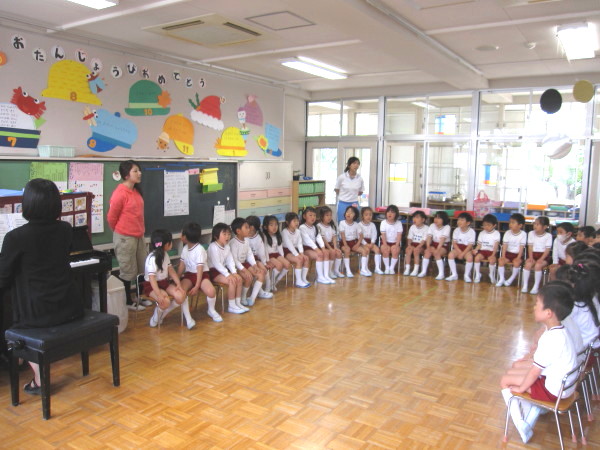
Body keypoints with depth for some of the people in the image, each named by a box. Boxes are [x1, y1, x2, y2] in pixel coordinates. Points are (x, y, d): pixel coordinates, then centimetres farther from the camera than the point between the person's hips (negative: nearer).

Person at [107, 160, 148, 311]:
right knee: (128, 271, 6)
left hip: (139, 236, 8)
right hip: (125, 238, -8)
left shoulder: (136, 191, 6)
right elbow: (111, 217, -9)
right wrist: (120, 232, 5)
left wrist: (139, 231, 16)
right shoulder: (120, 193, -18)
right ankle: (127, 301, 21)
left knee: (142, 269, 16)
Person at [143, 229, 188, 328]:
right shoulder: (152, 258, -22)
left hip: (165, 282, 7)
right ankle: (156, 316, 1)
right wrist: (159, 294, -37)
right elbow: (151, 278, -29)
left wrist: (179, 284, -11)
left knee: (181, 296, -18)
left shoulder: (165, 254, 3)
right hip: (151, 285, -7)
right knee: (165, 301, -33)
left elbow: (171, 270, 3)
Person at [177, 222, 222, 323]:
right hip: (189, 274, 5)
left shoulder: (200, 250, -16)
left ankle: (211, 310, 0)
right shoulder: (185, 248, 6)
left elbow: (200, 269, -20)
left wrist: (197, 286, -24)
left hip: (202, 274, -5)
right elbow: (181, 265, 8)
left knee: (211, 291, -32)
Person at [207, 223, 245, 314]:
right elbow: (216, 263, -25)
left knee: (239, 278, -4)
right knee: (232, 281, -23)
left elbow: (230, 261, 4)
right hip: (213, 271, -9)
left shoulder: (227, 247, 7)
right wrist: (227, 275, -26)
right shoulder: (213, 247, -20)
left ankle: (238, 303, 5)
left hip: (222, 269, 9)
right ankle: (231, 306, -13)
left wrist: (234, 272, -11)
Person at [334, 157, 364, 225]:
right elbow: (336, 191, 6)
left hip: (355, 205, 2)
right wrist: (344, 196, 10)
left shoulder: (360, 178, -2)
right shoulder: (342, 177, -8)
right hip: (343, 204, -2)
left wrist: (353, 196, 10)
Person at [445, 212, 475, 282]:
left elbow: (470, 245, -13)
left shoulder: (471, 231, -11)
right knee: (450, 254, -26)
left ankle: (466, 275, -11)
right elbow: (454, 243, -2)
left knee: (470, 257, -33)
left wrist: (463, 253, -23)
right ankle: (454, 274, -14)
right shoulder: (456, 230, -1)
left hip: (467, 249, -3)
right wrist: (459, 252, -17)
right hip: (457, 248, 3)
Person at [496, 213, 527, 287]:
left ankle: (512, 278, -8)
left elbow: (521, 247, -10)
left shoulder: (523, 234, -7)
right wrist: (503, 256, -12)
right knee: (501, 260, -22)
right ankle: (501, 279, -9)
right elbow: (505, 245, -3)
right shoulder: (507, 233, 0)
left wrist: (518, 257, -19)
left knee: (516, 262, -30)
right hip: (508, 253, 3)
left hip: (517, 254, -3)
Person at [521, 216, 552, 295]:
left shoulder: (548, 236, -4)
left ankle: (536, 286, -20)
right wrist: (530, 257, -10)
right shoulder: (531, 233, 5)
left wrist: (541, 259, -20)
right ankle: (525, 285, -19)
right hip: (533, 255, 3)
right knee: (528, 264, -26)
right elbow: (530, 247, 3)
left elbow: (547, 250, -8)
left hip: (544, 256, -3)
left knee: (538, 265, -30)